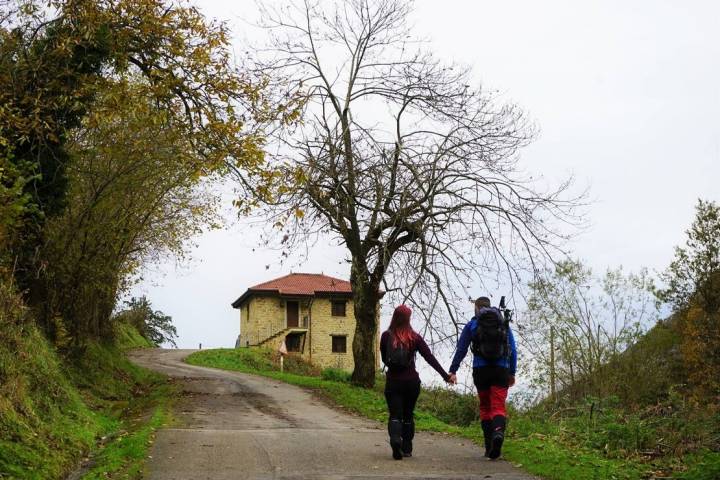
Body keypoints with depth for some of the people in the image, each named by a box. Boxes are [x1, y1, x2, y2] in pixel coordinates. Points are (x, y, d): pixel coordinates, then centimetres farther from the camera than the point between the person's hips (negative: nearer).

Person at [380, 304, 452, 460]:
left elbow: (384, 359, 6)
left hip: (393, 381, -1)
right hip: (411, 381, 1)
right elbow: (429, 357, -8)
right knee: (408, 415, 16)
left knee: (394, 415, 0)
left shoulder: (386, 336, -4)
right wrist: (445, 375, -8)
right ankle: (407, 449, 18)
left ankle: (395, 439, -27)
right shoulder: (414, 337, -4)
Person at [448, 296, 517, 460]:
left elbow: (461, 349, 4)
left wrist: (453, 371, 5)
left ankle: (489, 446, 5)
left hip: (481, 370, 0)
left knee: (485, 407, 12)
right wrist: (512, 373, 16)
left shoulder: (471, 325, 8)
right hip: (501, 370, 0)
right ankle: (499, 432, -33)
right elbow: (513, 350, 10)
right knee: (499, 406, -2)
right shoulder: (504, 324, 12)